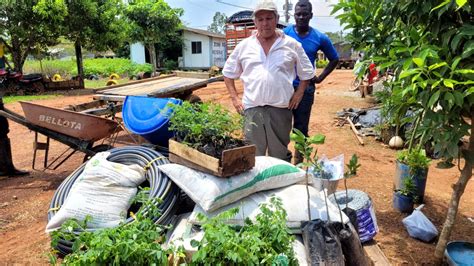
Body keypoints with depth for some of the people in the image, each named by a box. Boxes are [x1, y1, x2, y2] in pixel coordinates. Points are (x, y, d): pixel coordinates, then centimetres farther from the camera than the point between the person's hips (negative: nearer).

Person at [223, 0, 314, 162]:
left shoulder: (292, 45, 4)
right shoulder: (244, 46, 6)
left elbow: (306, 73, 12)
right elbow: (228, 73, 14)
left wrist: (299, 93, 1)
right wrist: (234, 98, 5)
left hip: (281, 108, 0)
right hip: (252, 108, 1)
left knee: (280, 155, 11)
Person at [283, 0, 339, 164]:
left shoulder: (320, 38, 0)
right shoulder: (283, 33, -2)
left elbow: (334, 59, 13)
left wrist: (320, 77, 4)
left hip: (305, 89, 1)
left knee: (301, 129, 7)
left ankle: (298, 163, 21)